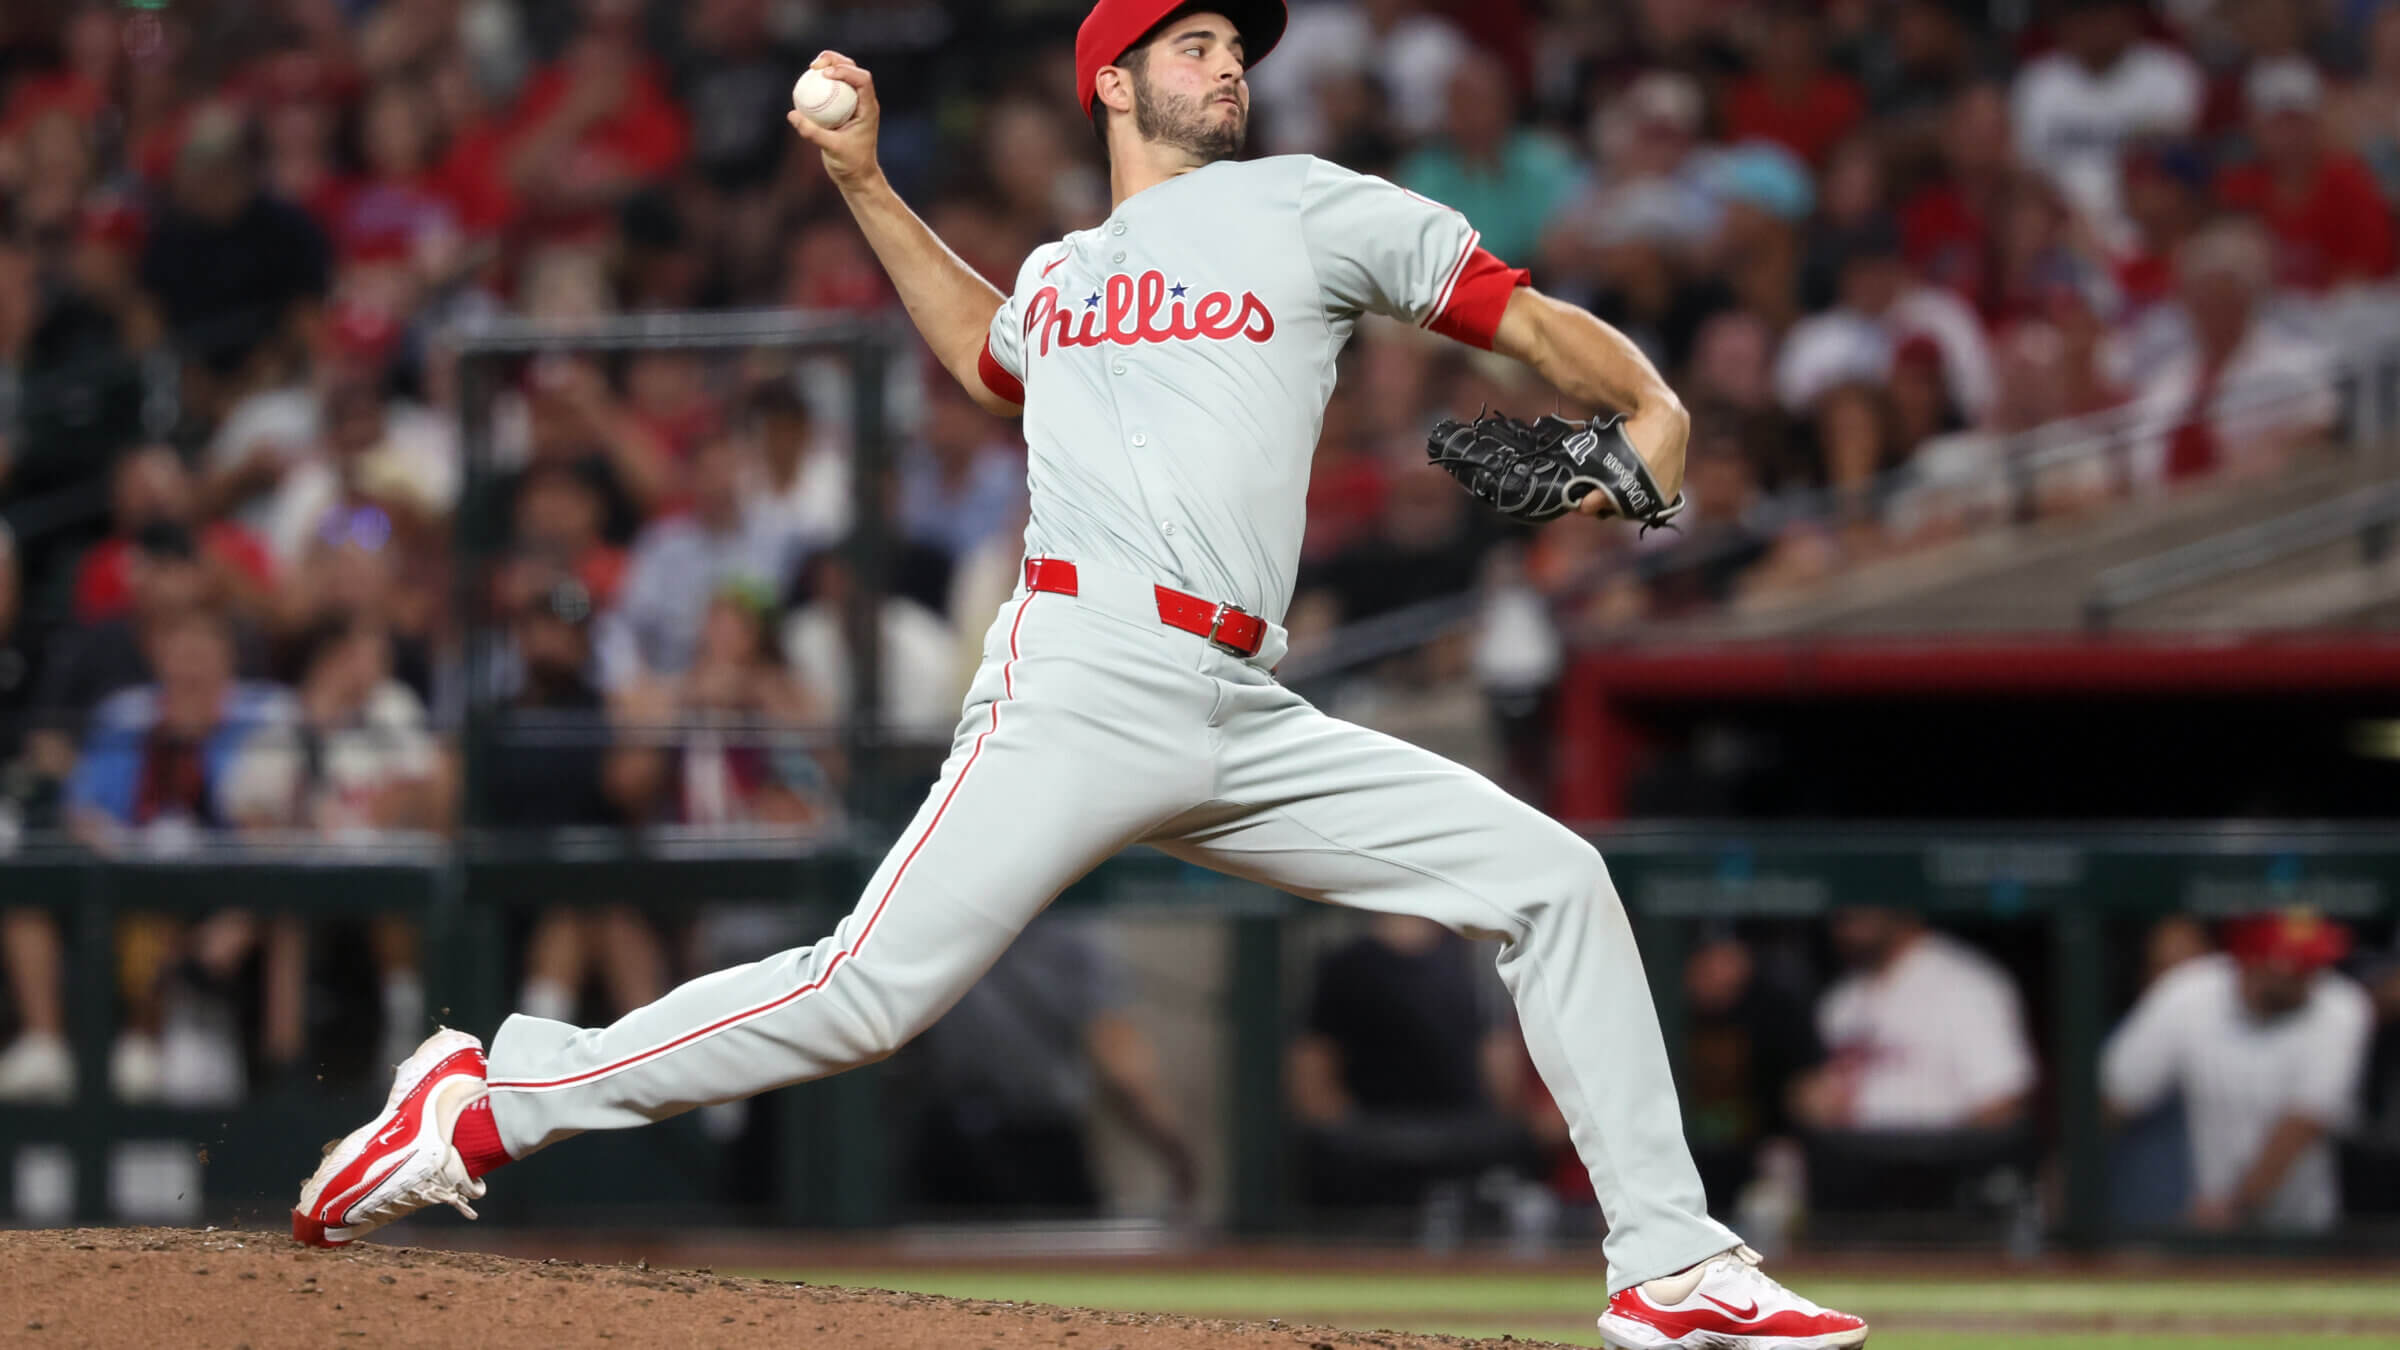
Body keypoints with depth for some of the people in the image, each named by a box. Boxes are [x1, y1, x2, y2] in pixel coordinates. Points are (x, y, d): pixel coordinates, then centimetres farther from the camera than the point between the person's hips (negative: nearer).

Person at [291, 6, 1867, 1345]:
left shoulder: (1300, 209, 16)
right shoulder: (1059, 274, 21)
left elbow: (1527, 315, 10)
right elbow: (985, 358, 45)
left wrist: (1653, 409, -8)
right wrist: (865, 186, 39)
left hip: (1245, 724, 2)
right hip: (1082, 681, -2)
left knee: (1551, 880, -6)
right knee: (867, 992, -16)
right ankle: (494, 1100, -8)